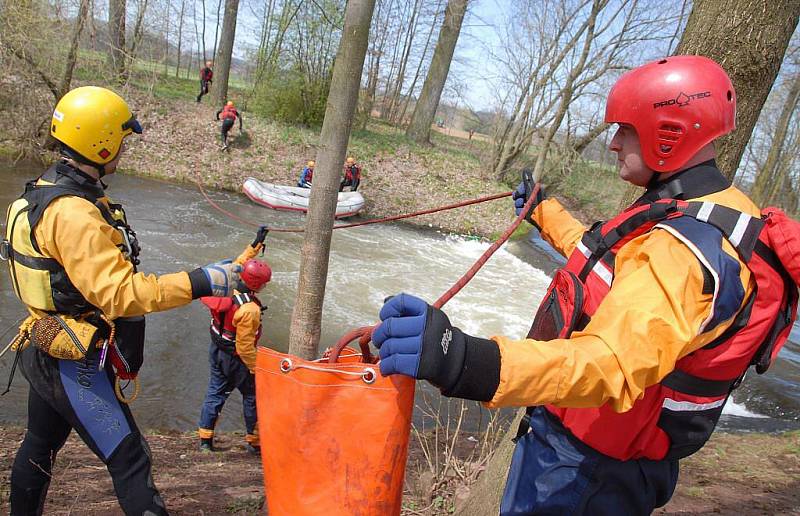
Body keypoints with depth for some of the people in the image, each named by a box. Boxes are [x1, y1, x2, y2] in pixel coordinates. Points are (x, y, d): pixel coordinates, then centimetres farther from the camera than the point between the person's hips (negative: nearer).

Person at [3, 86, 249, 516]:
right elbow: (119, 294, -31)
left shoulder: (46, 191, 6)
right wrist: (201, 282, -32)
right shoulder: (73, 214, -27)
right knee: (129, 461, -2)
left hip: (46, 352, 10)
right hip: (76, 366, -10)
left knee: (39, 446, 27)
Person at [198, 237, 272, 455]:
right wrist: (256, 368, -14)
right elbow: (245, 346, -26)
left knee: (215, 392, 18)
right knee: (252, 396, 10)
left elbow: (240, 264, 8)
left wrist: (256, 243, 10)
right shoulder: (249, 310, -31)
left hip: (217, 351, 8)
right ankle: (254, 441, 21)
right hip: (235, 359, -8)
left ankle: (205, 439, 27)